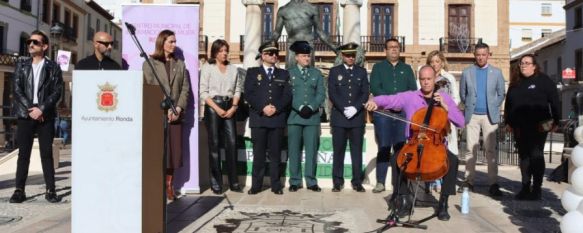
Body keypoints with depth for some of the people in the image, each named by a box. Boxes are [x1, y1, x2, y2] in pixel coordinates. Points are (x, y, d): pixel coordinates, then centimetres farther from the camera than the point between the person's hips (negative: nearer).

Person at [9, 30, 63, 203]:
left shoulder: (53, 67, 6)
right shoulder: (21, 65, 12)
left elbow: (57, 92, -2)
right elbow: (16, 89, 4)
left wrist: (41, 109, -12)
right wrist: (30, 109, -8)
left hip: (45, 116, -2)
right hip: (25, 115, 2)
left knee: (47, 153, -1)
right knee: (23, 153, 2)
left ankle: (50, 190, 2)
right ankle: (19, 190, 6)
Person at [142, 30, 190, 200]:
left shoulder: (180, 65, 17)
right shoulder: (149, 63, 6)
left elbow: (185, 89, 9)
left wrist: (178, 109, -7)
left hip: (175, 114, 3)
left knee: (173, 151, 2)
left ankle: (169, 186, 12)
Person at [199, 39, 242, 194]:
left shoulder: (233, 69, 13)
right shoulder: (207, 68, 3)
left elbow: (237, 90, 11)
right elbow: (203, 92, -3)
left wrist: (233, 107, -4)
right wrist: (217, 109, -11)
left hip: (229, 108, 3)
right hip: (213, 107, -3)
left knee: (232, 143, -2)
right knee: (214, 145, 1)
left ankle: (233, 182, 5)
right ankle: (216, 183, 7)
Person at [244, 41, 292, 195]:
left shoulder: (283, 74, 15)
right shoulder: (252, 72, 10)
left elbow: (287, 95, 5)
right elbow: (248, 94, -1)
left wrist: (276, 107, -11)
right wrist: (263, 108, -13)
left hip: (278, 118, 1)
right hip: (258, 118, -1)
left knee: (275, 153, 3)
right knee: (258, 153, 0)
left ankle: (276, 185, 9)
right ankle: (256, 185, 6)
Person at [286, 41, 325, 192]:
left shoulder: (317, 73, 13)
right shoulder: (289, 73, 7)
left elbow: (321, 94, 6)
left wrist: (311, 107, -9)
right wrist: (300, 108, -11)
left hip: (312, 116, 1)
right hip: (294, 116, -1)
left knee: (311, 150, 2)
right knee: (294, 150, 1)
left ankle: (311, 181, 9)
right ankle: (295, 181, 8)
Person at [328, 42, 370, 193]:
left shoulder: (362, 72, 13)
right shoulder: (334, 71, 9)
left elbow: (365, 93, 4)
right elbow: (332, 93, 0)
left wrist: (355, 108, -11)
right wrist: (344, 109, -12)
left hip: (357, 117, 1)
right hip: (339, 118, -1)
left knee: (357, 151, 2)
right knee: (338, 151, 1)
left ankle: (357, 182, 8)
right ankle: (337, 182, 8)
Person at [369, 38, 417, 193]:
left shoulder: (406, 69, 17)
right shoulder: (378, 67, 10)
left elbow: (413, 89, 8)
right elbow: (374, 88, -4)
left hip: (403, 113, 2)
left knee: (401, 148, 2)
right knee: (383, 148, -2)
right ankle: (380, 182, 3)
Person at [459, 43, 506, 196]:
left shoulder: (496, 73, 7)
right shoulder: (467, 72, 6)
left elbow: (501, 94, 10)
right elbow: (462, 94, 11)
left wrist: (493, 107, 4)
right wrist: (469, 106, 6)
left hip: (489, 116, 0)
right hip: (472, 116, 1)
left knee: (491, 150, -2)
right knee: (470, 149, 1)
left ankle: (493, 184, 0)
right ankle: (469, 181, 7)